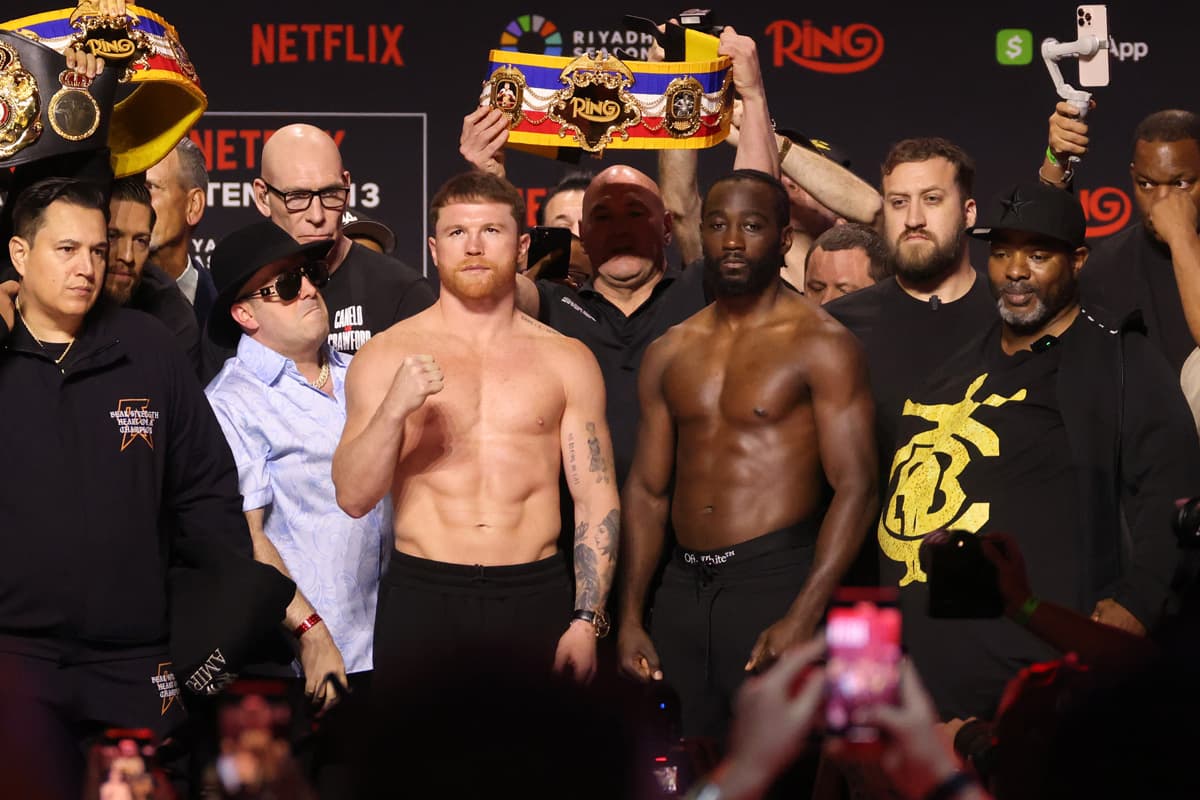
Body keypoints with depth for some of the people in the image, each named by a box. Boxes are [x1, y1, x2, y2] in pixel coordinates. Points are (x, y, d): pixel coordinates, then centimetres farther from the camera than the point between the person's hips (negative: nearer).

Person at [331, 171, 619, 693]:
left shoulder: (566, 361, 8)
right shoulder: (387, 355, 4)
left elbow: (596, 499, 6)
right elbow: (353, 497, -3)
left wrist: (586, 622, -2)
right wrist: (394, 410, -19)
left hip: (536, 599, 1)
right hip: (421, 597, -1)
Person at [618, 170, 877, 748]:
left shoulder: (820, 345, -5)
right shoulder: (669, 353, 12)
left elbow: (855, 487, -10)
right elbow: (647, 490, 13)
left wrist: (803, 619, -19)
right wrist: (630, 617, 5)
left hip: (773, 583, -5)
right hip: (683, 586, 5)